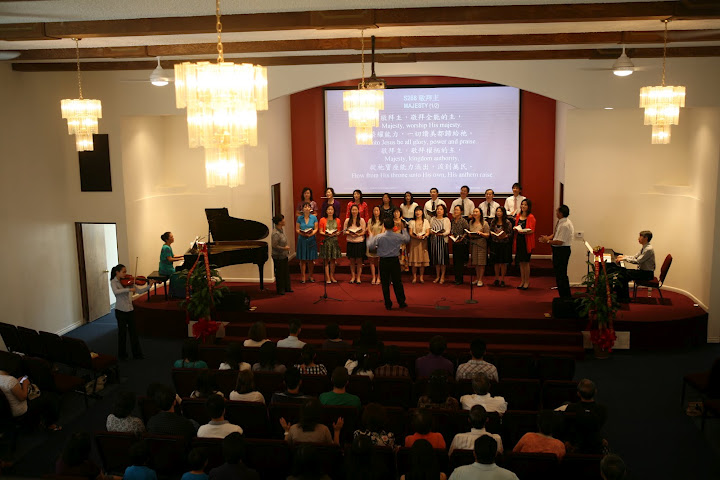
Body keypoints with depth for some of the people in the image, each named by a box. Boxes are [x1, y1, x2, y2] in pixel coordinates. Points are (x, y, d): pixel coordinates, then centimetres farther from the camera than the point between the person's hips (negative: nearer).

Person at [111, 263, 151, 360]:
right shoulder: (113, 282, -7)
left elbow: (139, 291, 2)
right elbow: (116, 291, -28)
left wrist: (149, 286, -11)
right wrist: (129, 289, -35)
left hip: (130, 310, 4)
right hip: (120, 311, -4)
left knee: (133, 332, 7)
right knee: (122, 332, 5)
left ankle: (137, 354, 15)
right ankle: (122, 355, 19)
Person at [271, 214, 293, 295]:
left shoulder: (282, 229, 2)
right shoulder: (276, 233, -26)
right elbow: (274, 245, -26)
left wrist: (286, 247, 12)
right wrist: (284, 248, -19)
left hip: (284, 255, 9)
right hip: (278, 256, -9)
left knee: (286, 272, 18)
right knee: (280, 273, 5)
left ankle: (287, 288, 31)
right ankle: (280, 290, 18)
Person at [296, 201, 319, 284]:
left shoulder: (314, 217, 2)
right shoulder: (299, 218, 2)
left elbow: (316, 229, 1)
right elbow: (297, 229, 2)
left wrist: (311, 234, -17)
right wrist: (303, 234, -17)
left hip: (311, 240, 0)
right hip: (302, 240, 0)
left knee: (311, 260, 5)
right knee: (303, 260, 1)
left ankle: (311, 276, 18)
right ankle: (303, 277, 7)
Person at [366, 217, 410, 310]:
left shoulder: (379, 237, -12)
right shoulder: (398, 236, -8)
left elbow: (370, 245, -1)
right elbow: (407, 239, 12)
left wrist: (372, 236, 17)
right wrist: (403, 229, 29)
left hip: (383, 261, -1)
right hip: (395, 260, 1)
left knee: (385, 283, 7)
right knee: (397, 282, 11)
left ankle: (388, 304, 10)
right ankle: (401, 302, 18)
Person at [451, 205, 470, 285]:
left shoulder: (463, 221, -9)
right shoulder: (453, 220, 9)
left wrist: (461, 238, -19)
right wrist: (452, 235, -1)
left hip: (462, 243, -6)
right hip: (454, 243, 6)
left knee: (460, 261, -3)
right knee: (455, 261, 8)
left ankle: (460, 279, 3)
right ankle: (456, 278, 16)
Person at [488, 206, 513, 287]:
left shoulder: (508, 222, -4)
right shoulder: (493, 222, 6)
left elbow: (511, 233, -4)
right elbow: (490, 231, 13)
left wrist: (505, 236, -21)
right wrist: (492, 234, -8)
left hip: (504, 244, -3)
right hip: (495, 244, 3)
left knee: (503, 263, 2)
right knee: (496, 262, 8)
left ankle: (502, 280, 11)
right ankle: (496, 279, 18)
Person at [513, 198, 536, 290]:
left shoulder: (531, 217, -6)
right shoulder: (518, 216, 13)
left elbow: (532, 231, -11)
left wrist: (523, 231, -26)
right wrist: (516, 228, 0)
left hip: (527, 241, -6)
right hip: (519, 240, 6)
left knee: (525, 262, -3)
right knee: (521, 262, 9)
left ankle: (527, 282, 7)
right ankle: (522, 281, 17)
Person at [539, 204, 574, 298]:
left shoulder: (565, 225, -23)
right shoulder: (560, 222, 7)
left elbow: (560, 242, -24)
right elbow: (556, 234, 21)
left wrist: (547, 241, -15)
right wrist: (549, 237, 3)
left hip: (562, 251, -10)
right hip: (558, 250, 10)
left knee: (561, 275, -3)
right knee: (558, 273, 17)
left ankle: (566, 297, 6)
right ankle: (563, 296, 28)